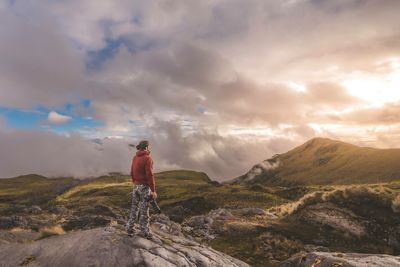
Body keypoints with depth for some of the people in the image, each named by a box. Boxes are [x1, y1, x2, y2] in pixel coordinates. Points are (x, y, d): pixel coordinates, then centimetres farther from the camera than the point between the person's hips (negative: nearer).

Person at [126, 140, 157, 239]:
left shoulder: (135, 158, 6)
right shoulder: (147, 158, -17)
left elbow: (132, 173, 13)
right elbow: (150, 175, -21)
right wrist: (153, 190, -17)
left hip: (136, 186, 7)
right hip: (145, 187, -7)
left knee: (134, 208, 14)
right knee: (144, 210, 3)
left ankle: (130, 229, 20)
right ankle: (145, 232, 14)